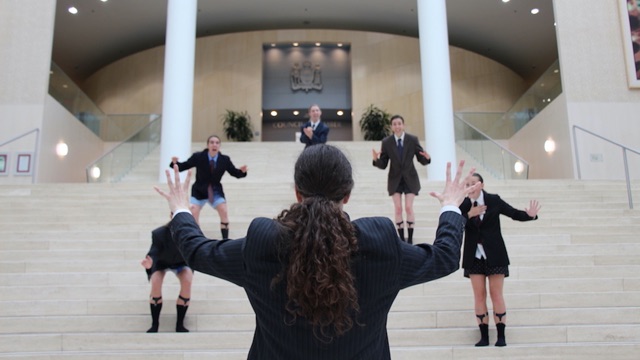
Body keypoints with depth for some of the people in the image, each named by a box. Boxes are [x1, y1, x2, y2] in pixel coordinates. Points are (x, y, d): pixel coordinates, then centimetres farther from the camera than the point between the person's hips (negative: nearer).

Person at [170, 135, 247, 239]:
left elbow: (234, 173, -1)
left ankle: (225, 240, 4)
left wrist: (242, 171, -23)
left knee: (224, 212, -12)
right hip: (199, 190, -1)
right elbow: (183, 167, -9)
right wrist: (175, 163, -30)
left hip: (216, 190, 1)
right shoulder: (198, 157, -15)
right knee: (193, 213, -15)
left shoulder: (224, 159, -10)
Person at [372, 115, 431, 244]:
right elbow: (383, 165, -6)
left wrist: (427, 158, -27)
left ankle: (410, 237, 10)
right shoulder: (386, 142, -7)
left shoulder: (413, 140, -8)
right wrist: (376, 159, -27)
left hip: (410, 178, -1)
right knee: (398, 209, 1)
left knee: (409, 208, -3)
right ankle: (401, 237, 12)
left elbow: (422, 160, -4)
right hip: (395, 179, 1)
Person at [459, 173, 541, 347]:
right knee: (479, 295, 5)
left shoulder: (493, 200, -6)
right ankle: (484, 336, 12)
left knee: (496, 294, 2)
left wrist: (530, 215, -20)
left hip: (494, 254, -2)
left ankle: (501, 336, 11)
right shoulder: (463, 205, -4)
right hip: (474, 256, 2)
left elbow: (514, 213, -2)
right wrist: (469, 215, -25)